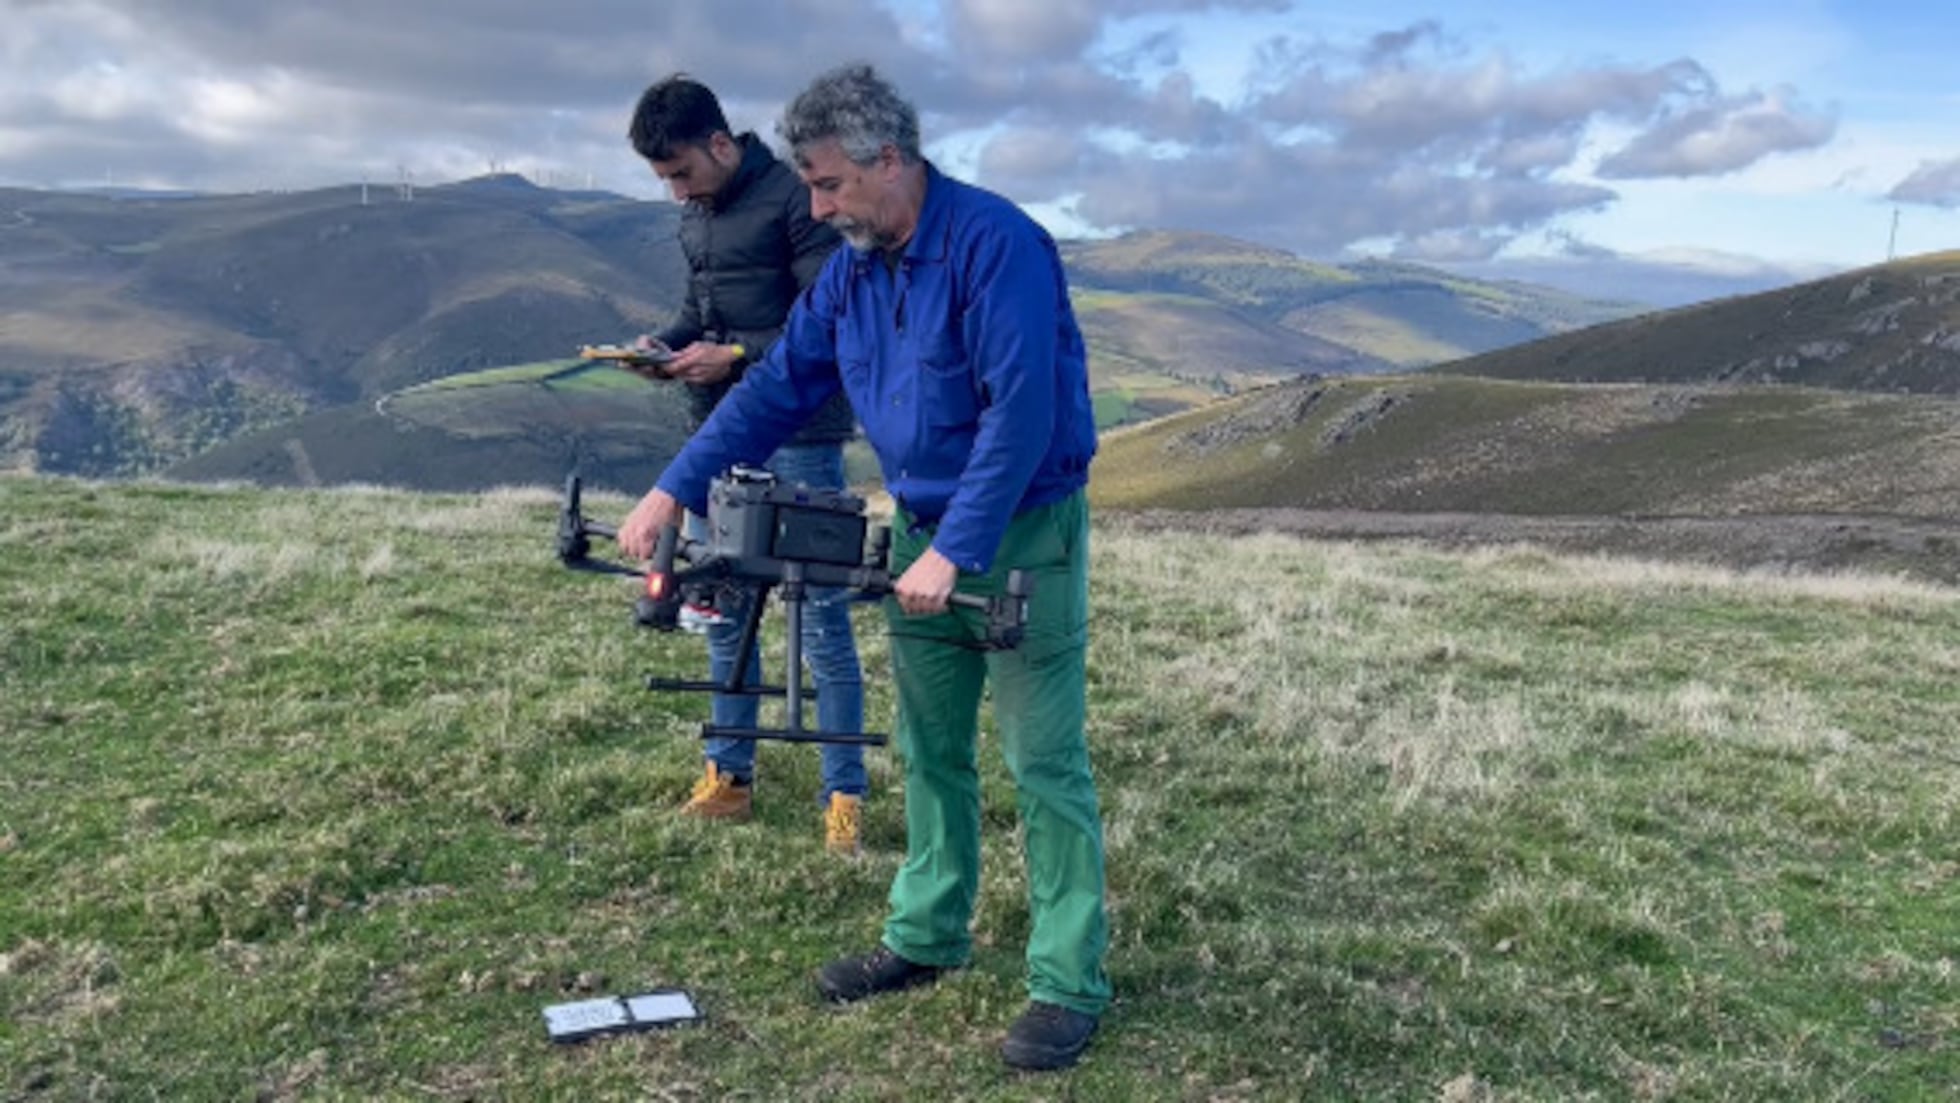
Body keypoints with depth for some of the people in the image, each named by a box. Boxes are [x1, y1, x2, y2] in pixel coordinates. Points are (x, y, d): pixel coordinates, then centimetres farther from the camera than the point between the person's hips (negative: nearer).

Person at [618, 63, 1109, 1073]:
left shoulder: (994, 243, -20)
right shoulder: (852, 267, 5)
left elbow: (1022, 411, -26)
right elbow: (780, 385, 9)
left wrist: (954, 553, -27)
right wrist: (673, 489, 5)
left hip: (1025, 533, -8)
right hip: (923, 533, 8)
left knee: (1044, 763, -3)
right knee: (929, 752, 16)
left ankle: (1069, 984, 7)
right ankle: (927, 935, 31)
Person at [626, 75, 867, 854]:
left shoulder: (794, 199, -11)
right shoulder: (695, 217, 13)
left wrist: (734, 356, -19)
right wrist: (667, 344, 1)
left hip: (798, 439, -8)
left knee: (820, 616, -3)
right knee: (721, 609, 11)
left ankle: (844, 795, 5)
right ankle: (729, 775, 23)